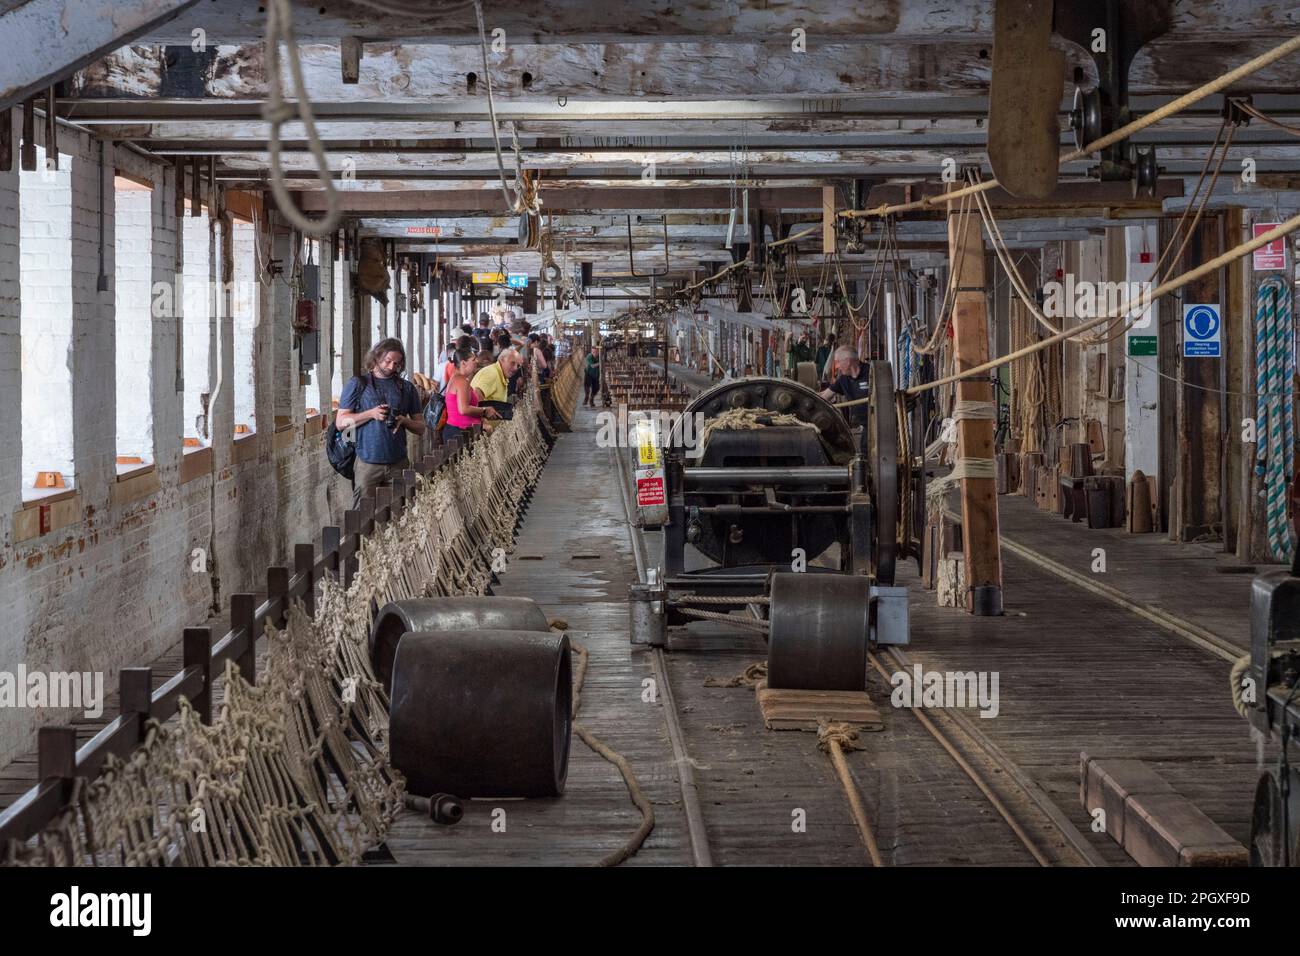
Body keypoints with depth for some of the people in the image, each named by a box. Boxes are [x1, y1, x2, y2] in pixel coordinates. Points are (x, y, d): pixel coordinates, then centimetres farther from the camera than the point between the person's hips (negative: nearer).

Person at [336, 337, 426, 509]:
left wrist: (404, 421, -7)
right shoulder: (358, 384, 6)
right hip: (368, 462, -2)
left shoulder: (407, 388, 13)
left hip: (398, 463, 2)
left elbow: (420, 428, 14)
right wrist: (371, 414, -11)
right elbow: (340, 423, 1)